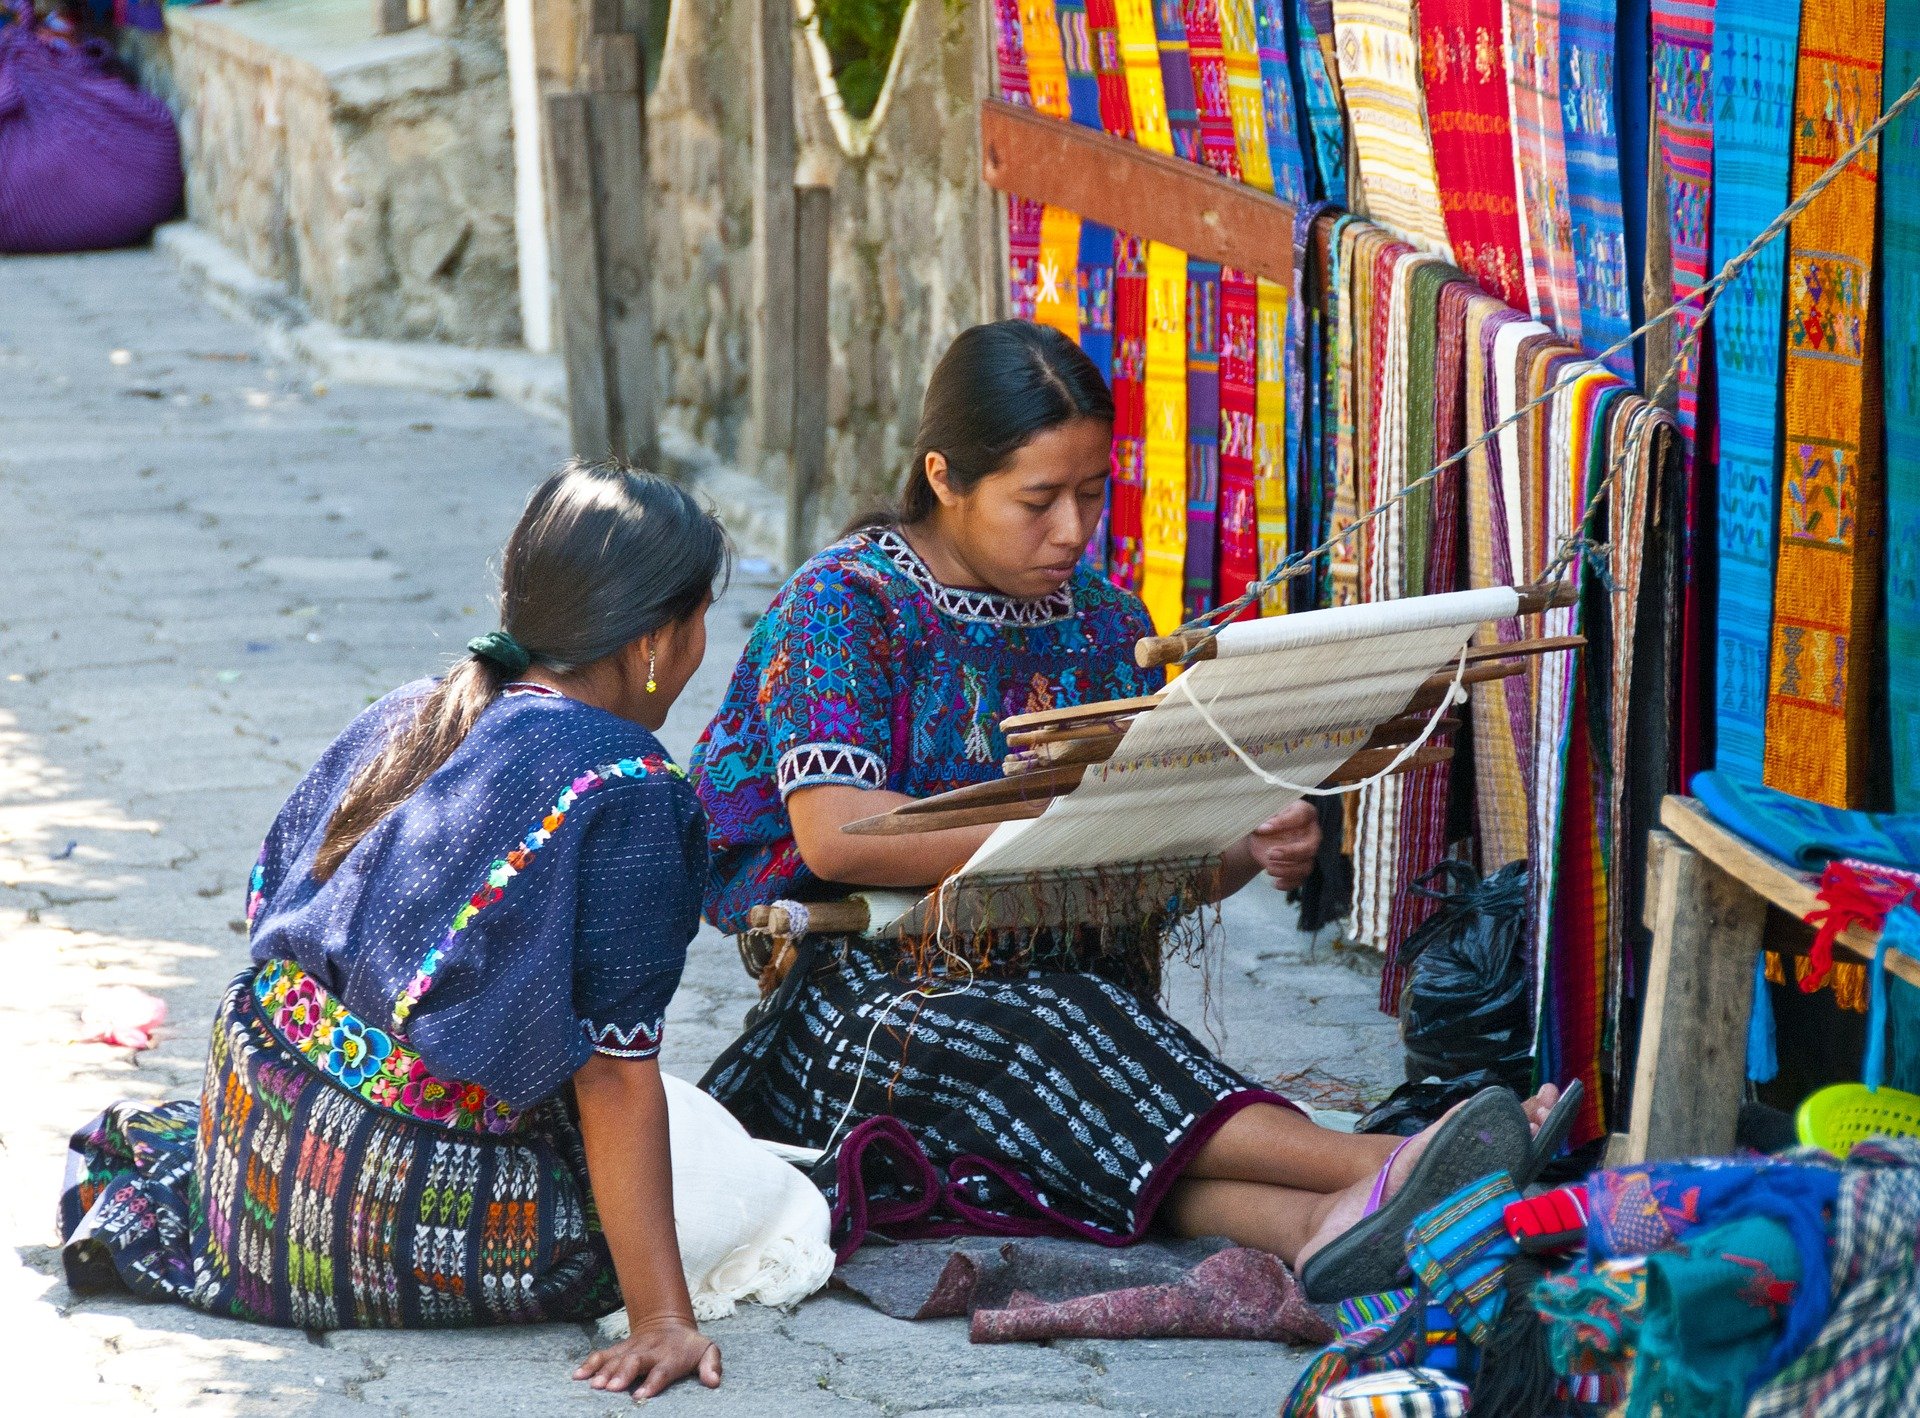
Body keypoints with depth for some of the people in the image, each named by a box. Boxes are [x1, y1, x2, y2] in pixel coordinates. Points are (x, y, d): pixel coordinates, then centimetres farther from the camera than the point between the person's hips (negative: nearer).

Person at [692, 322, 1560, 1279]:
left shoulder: (1104, 624, 14)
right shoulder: (843, 607, -3)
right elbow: (835, 835, -18)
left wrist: (1247, 853, -12)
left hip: (1064, 975, 4)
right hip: (868, 984, -4)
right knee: (1037, 1039, -36)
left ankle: (1308, 1220, -60)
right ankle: (1372, 1170, -49)